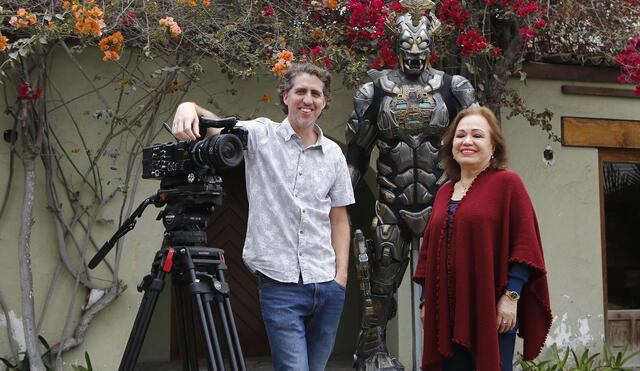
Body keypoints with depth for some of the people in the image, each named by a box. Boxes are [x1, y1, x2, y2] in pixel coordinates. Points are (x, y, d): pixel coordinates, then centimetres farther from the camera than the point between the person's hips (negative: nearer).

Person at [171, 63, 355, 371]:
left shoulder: (333, 154, 10)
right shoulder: (260, 135, 1)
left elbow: (339, 218, 13)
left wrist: (341, 275, 6)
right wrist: (188, 108, -32)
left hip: (327, 287, 4)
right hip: (279, 284, -4)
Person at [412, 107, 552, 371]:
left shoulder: (507, 183, -2)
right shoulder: (444, 193, 16)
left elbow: (524, 245, -8)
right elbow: (429, 250, 20)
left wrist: (511, 297, -13)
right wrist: (426, 301, 15)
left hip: (491, 313, -5)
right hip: (448, 314, 6)